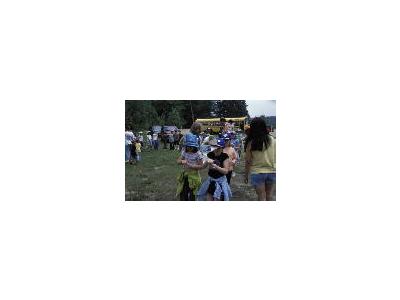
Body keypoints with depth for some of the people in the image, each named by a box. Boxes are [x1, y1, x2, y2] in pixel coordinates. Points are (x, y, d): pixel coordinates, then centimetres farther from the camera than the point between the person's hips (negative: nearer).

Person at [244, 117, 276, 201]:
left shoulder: (251, 143, -11)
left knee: (262, 197, 9)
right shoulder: (272, 140, -4)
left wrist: (246, 175, 3)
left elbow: (248, 161, -8)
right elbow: (275, 157, 0)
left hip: (257, 172, -3)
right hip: (272, 172, 3)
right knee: (269, 197, 17)